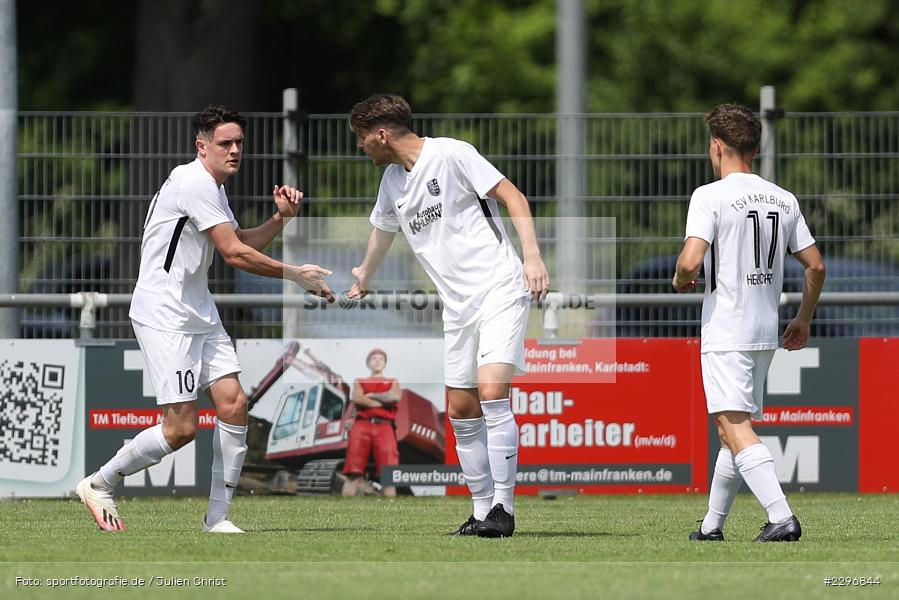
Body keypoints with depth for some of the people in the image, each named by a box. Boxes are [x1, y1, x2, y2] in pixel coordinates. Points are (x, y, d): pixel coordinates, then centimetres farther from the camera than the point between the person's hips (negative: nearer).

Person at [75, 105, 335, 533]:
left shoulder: (212, 188, 15)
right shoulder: (194, 182, -17)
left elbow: (243, 243, 22)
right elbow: (234, 254, -19)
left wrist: (280, 218, 5)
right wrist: (295, 275, -13)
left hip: (198, 312, 10)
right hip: (164, 315, -10)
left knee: (233, 403, -1)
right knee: (181, 427, -11)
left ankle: (218, 516, 5)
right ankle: (98, 484, 7)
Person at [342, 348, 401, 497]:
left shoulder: (393, 382, 25)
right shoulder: (359, 382, 25)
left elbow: (395, 396, 2)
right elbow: (357, 398, 2)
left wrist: (371, 395, 7)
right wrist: (384, 401, 2)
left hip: (384, 427, 0)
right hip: (362, 425, 0)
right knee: (353, 473, -12)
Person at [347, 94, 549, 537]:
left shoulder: (450, 154, -8)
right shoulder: (392, 181, 16)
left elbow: (513, 197, -10)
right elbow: (383, 228, 36)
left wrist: (532, 255, -20)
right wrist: (364, 277, 53)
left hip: (500, 289, -8)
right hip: (457, 304, 8)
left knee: (492, 393, -20)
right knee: (461, 411, 4)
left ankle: (503, 508, -17)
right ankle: (482, 509, 12)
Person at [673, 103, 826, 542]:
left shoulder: (710, 196, -10)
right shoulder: (784, 200, 10)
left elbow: (690, 260, -21)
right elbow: (816, 266, 12)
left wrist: (680, 280, 2)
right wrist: (803, 321, 24)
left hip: (725, 333, -7)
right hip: (765, 333, 7)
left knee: (736, 429, -12)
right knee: (733, 429, 16)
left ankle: (782, 517, -27)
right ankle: (712, 525, 21)